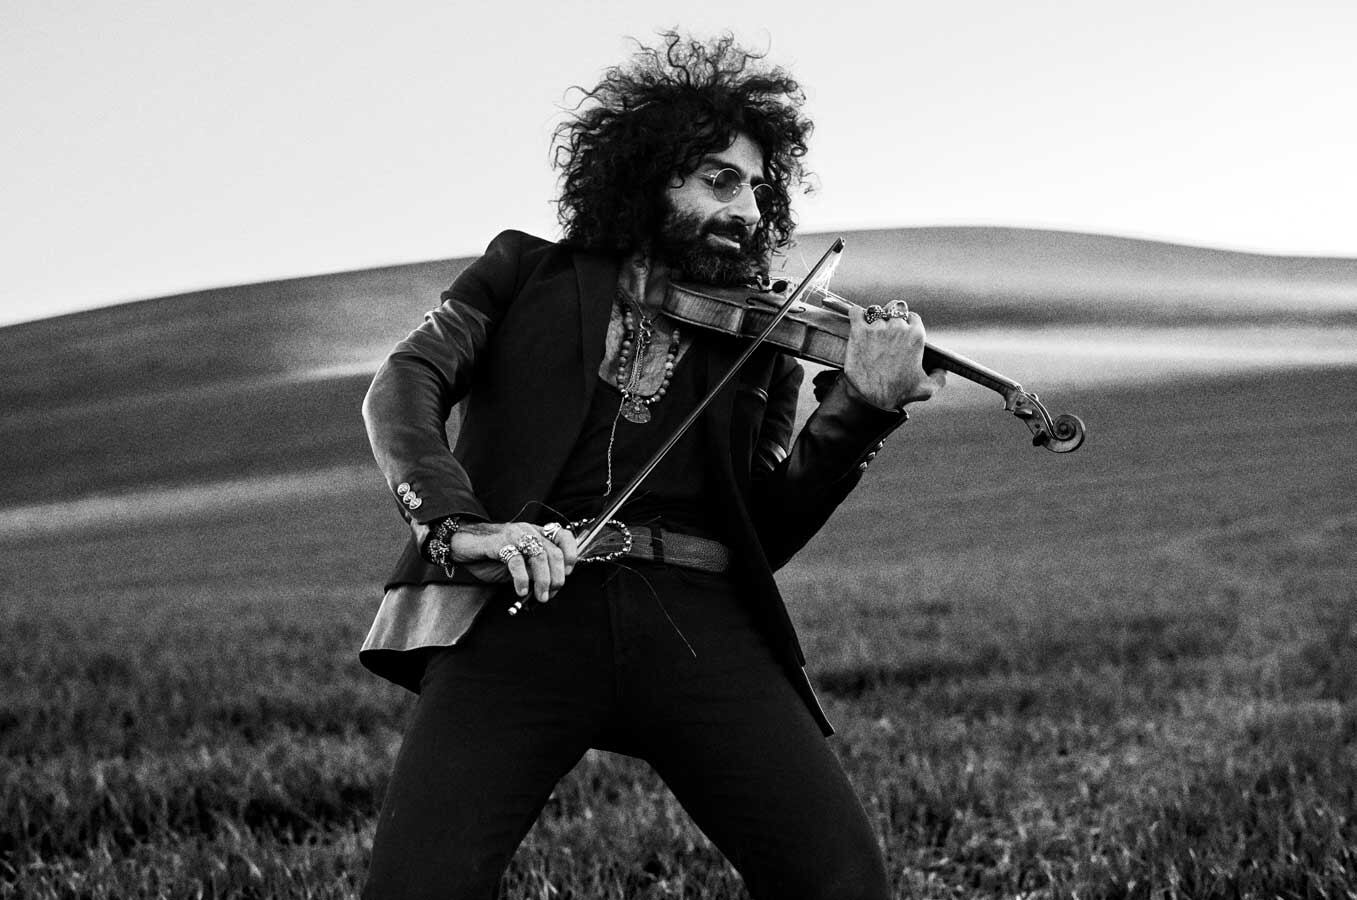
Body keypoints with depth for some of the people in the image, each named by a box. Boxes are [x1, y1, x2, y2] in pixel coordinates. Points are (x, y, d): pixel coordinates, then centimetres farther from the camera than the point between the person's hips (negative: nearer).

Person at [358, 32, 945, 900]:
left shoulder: (758, 345, 22)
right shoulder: (527, 275, 18)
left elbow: (765, 535, 12)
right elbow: (404, 388, 4)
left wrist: (862, 409, -4)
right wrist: (454, 522, -17)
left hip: (698, 618, 2)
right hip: (524, 605, -2)